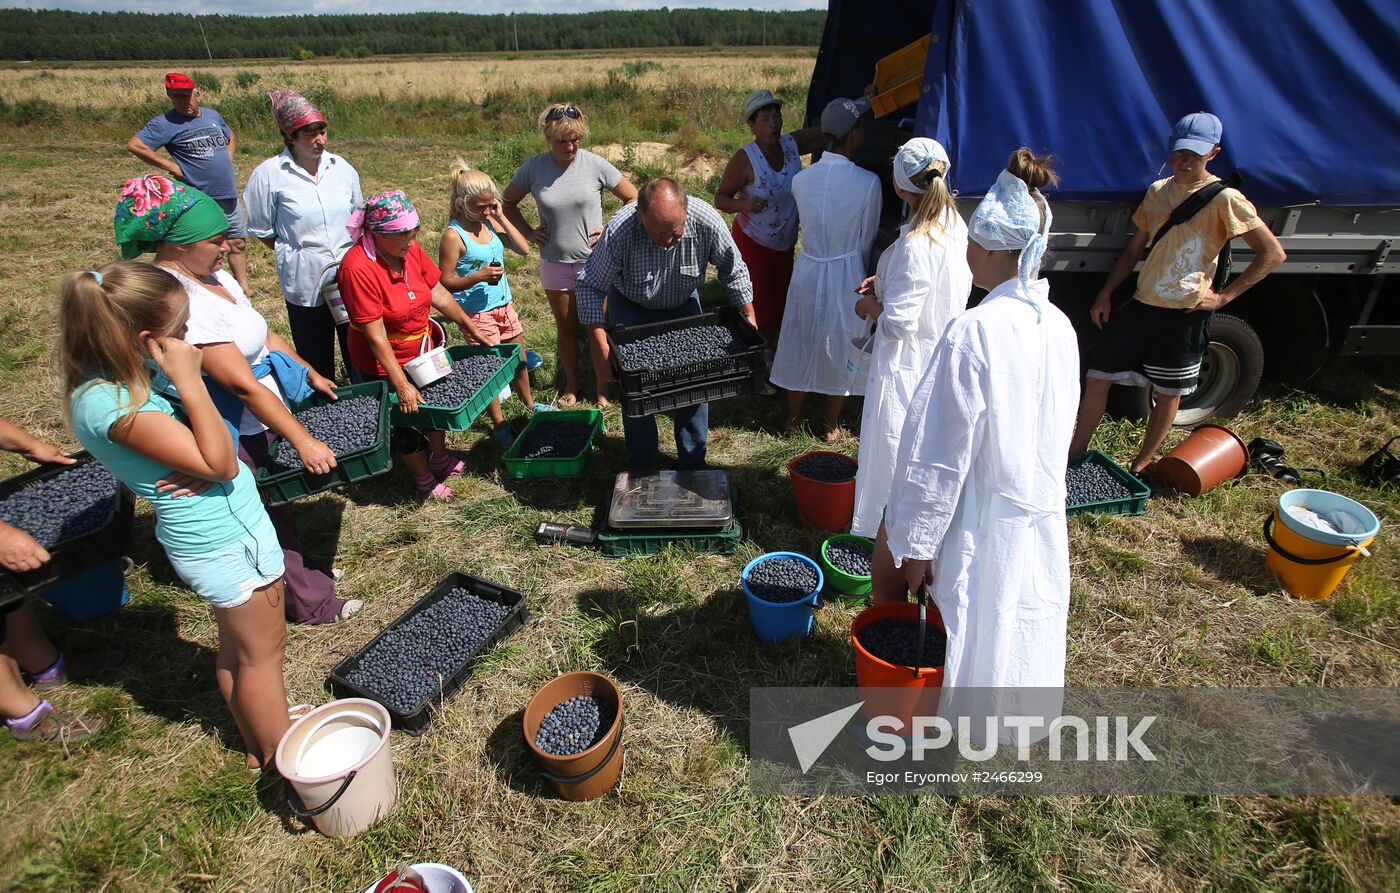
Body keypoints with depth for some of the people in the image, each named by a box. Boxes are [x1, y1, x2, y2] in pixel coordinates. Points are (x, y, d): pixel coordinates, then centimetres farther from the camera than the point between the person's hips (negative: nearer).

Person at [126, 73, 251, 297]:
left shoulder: (213, 115, 9)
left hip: (229, 196, 6)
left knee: (238, 242, 13)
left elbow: (230, 137, 28)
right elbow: (134, 145, -14)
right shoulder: (166, 123, -9)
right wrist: (171, 166, -14)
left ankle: (243, 286, 26)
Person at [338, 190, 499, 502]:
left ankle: (440, 459, 50)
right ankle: (425, 482, 35)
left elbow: (438, 292, 1)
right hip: (385, 363, -7)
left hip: (423, 349, 7)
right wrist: (402, 386, -28)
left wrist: (473, 329, 3)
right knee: (407, 422, 12)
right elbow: (376, 336, -29)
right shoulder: (359, 268, -31)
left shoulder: (410, 249, -12)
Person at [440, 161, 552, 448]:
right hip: (476, 312, -7)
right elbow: (445, 282, -16)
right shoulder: (454, 235, -18)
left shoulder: (490, 223, 1)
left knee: (519, 357, 22)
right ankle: (499, 425, 20)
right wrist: (479, 276, -29)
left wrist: (501, 218, -8)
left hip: (503, 304, 7)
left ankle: (529, 403, 46)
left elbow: (523, 249, -1)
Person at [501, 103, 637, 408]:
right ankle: (571, 384, 36)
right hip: (555, 263, 2)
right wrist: (529, 232, -3)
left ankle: (602, 389, 21)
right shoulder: (533, 168, -7)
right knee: (566, 328, 17)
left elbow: (633, 198, -2)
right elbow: (508, 203, 9)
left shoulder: (595, 165, -12)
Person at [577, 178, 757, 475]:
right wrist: (602, 348, -32)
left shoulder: (707, 221, -31)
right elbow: (590, 287, -26)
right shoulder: (619, 231, -36)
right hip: (631, 308, -2)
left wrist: (749, 319, -13)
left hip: (683, 304, 2)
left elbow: (733, 271, -13)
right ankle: (643, 468, 13)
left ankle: (693, 465, 16)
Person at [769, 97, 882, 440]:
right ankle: (830, 425, 27)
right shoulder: (868, 182, -15)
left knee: (800, 344, 17)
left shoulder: (801, 179, -6)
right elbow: (866, 241, -6)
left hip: (807, 270, 3)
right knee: (839, 347, 14)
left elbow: (808, 222, 7)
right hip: (846, 274, -3)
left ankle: (793, 418, 33)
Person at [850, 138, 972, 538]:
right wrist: (887, 284, 8)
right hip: (942, 357, 9)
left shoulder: (914, 246, -27)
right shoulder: (955, 225, 0)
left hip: (907, 366, -9)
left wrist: (870, 306, -5)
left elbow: (897, 324, -25)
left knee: (894, 454, 7)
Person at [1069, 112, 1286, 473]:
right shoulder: (1157, 191, 8)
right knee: (1096, 377, 3)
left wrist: (1224, 296, -11)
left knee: (1168, 393, 8)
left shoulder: (1224, 199, -8)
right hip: (1142, 305, 5)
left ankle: (1140, 466, 22)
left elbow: (1273, 253, -8)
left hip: (1186, 314, -5)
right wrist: (1105, 294, 7)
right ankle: (1075, 455, 15)